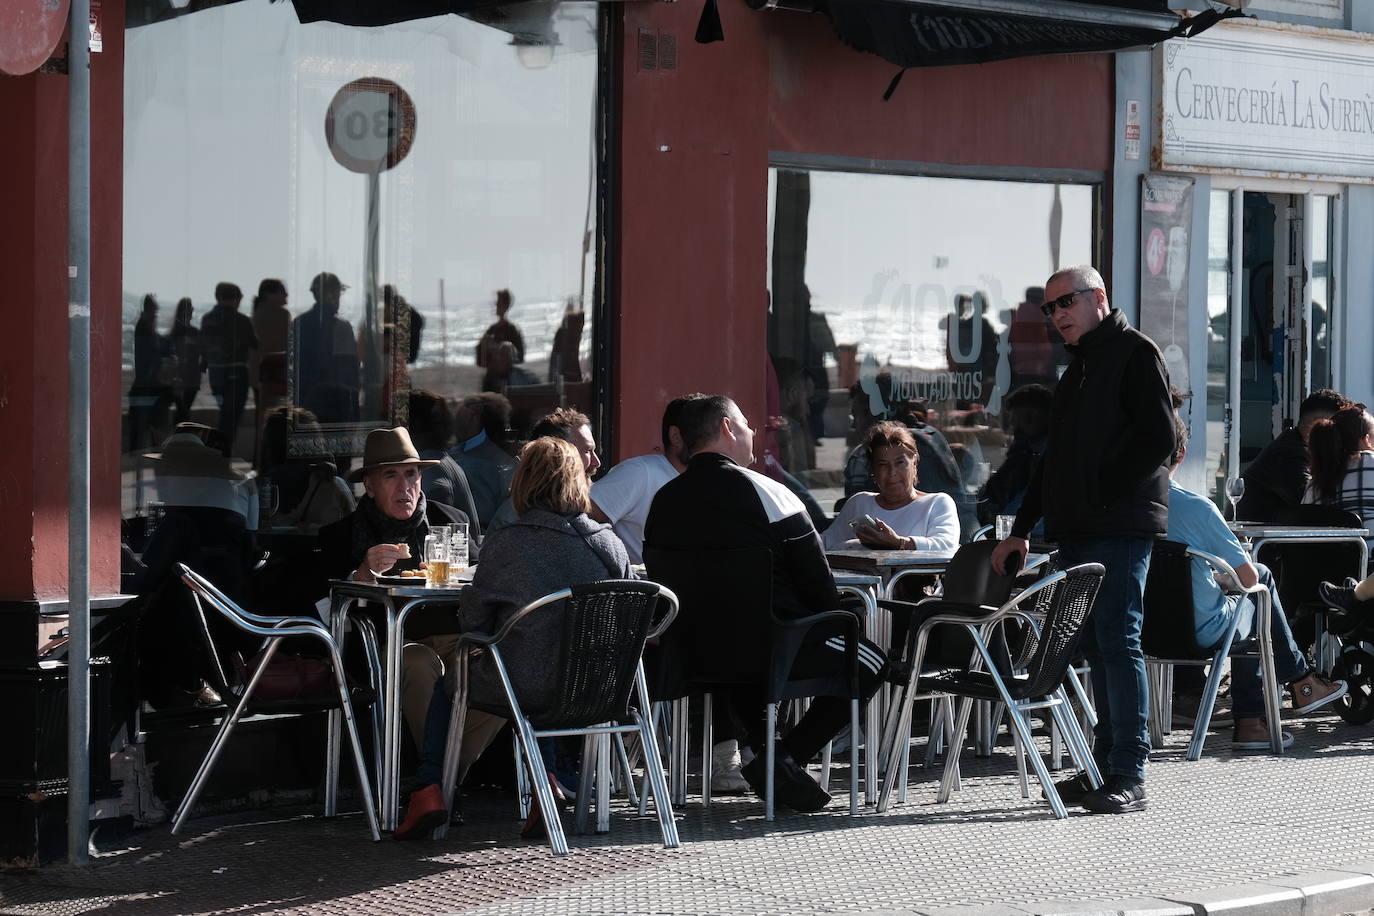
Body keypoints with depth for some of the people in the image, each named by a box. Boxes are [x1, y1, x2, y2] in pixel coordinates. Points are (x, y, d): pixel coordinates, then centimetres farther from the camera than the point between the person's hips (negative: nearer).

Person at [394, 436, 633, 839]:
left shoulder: (504, 543, -11)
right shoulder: (607, 542, -2)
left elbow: (473, 622, -3)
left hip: (525, 691, -3)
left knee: (446, 688, 26)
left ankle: (429, 790, 15)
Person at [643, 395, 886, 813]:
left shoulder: (663, 501, 3)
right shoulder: (763, 492, -12)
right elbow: (815, 577, -10)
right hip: (769, 646, -6)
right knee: (868, 661, 12)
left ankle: (757, 743, 24)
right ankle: (784, 756, 1)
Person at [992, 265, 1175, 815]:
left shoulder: (1135, 353, -4)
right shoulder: (1079, 366, 23)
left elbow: (1159, 440, -14)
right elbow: (1055, 456, 26)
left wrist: (1104, 497, -15)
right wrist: (1021, 530, 21)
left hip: (1119, 529, -9)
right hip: (1076, 533, 9)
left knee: (1117, 641, -11)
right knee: (1096, 646, 9)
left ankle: (1129, 778, -11)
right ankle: (1106, 766, 13)